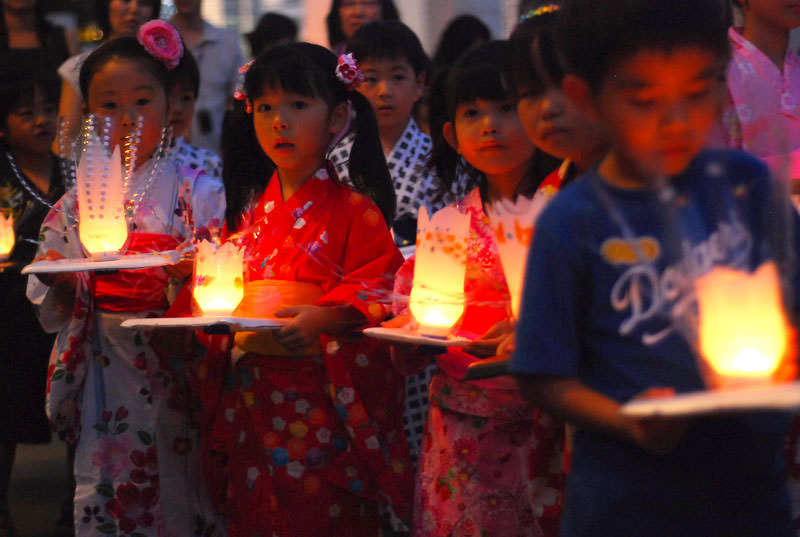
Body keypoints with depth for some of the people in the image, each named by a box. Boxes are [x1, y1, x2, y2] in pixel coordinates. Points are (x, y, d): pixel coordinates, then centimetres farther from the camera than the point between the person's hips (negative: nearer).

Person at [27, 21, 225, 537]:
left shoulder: (196, 191, 1)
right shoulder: (77, 201, 8)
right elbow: (54, 314, 10)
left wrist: (189, 276, -23)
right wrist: (57, 283, -11)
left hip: (178, 373, -2)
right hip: (105, 377, 2)